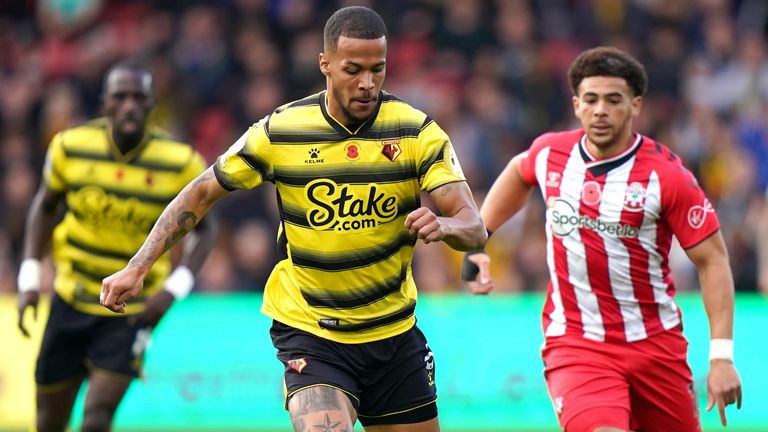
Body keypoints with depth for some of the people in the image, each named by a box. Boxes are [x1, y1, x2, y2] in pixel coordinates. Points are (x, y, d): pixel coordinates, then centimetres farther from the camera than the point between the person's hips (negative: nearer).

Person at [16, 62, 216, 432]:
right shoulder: (71, 147, -8)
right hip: (72, 300, 2)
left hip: (134, 311, -2)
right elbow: (45, 206, 10)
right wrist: (29, 279, 2)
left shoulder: (181, 164, -13)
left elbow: (203, 229, 0)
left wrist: (173, 289, -15)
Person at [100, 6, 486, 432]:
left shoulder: (418, 132, -9)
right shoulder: (279, 132, -9)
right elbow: (201, 193, 2)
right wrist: (136, 268, -5)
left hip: (394, 333, 3)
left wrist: (444, 225, -38)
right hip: (308, 334, -3)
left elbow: (474, 228, -13)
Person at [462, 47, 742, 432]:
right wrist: (476, 243, 19)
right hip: (574, 343, 0)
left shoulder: (666, 176, -13)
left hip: (655, 341, 0)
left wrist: (721, 356, -16)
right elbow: (519, 172, 23)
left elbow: (712, 259, -9)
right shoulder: (550, 153, -3)